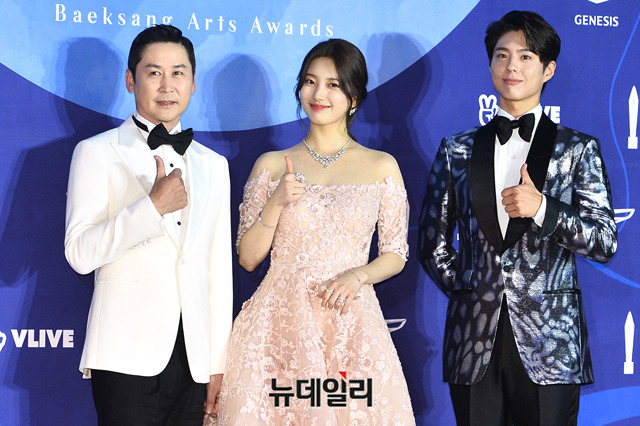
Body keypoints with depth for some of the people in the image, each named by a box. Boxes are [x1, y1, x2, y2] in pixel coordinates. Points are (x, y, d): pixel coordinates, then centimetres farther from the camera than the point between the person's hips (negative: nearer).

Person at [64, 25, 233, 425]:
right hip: (127, 355, -4)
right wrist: (154, 207, -18)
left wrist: (219, 361, 11)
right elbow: (80, 253, -9)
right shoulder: (97, 153, 2)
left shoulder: (214, 165, 16)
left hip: (192, 357, 4)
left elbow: (219, 270, 15)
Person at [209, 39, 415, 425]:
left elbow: (395, 255, 8)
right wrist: (275, 204, -10)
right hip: (280, 319, 0)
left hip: (350, 321, 0)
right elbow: (248, 258, 5)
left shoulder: (382, 167, 6)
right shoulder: (272, 165, 6)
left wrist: (358, 276, -11)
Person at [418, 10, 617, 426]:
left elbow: (605, 243, -2)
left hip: (548, 344, -2)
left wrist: (543, 209, -15)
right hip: (475, 342, 2)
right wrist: (466, 290, 5)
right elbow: (433, 243, 16)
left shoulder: (578, 149, 5)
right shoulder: (458, 151, 11)